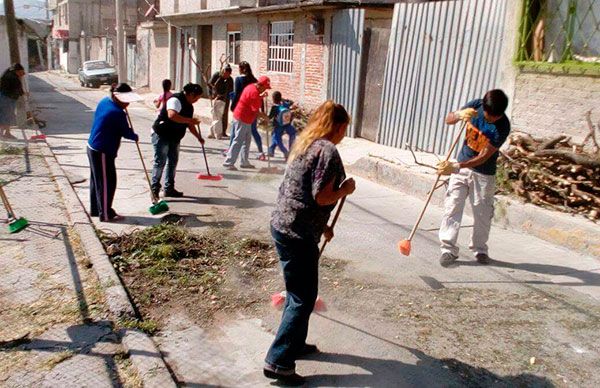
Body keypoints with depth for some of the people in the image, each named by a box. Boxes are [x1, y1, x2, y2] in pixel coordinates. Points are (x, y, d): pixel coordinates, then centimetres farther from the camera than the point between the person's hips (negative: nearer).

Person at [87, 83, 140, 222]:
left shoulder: (104, 101, 4)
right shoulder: (117, 113, -24)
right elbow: (126, 132, -13)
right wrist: (135, 137, 7)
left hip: (92, 148, 10)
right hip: (103, 152, -10)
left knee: (96, 180, 19)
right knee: (107, 183, 1)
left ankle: (95, 209, 32)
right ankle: (106, 214, 10)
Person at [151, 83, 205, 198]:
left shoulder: (189, 106, 11)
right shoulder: (176, 100, -19)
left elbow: (189, 124, 21)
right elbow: (172, 115, -36)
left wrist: (198, 136, 17)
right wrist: (190, 120, -31)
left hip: (174, 138, 10)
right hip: (161, 135, -10)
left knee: (173, 162, 11)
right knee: (160, 162, -7)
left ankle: (169, 189, 20)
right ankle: (154, 189, 0)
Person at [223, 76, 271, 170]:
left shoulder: (251, 87, 9)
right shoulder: (254, 93, -21)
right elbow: (255, 111, -21)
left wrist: (261, 96, 11)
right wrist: (265, 117, -6)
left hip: (246, 120, 10)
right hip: (242, 120, -10)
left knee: (247, 141, 16)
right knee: (238, 142, -6)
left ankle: (244, 162, 24)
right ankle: (229, 163, -2)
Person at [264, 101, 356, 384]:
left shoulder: (305, 144, 13)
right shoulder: (328, 150, -15)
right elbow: (321, 197, -22)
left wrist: (321, 225, 27)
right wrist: (345, 189, -2)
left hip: (283, 225, 10)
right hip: (298, 234, -10)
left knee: (298, 291, 23)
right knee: (303, 298, 2)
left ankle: (295, 344, 38)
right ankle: (278, 362, 8)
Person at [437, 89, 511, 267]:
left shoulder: (503, 126, -23)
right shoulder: (475, 105, -12)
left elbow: (483, 157, -25)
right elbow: (448, 119, -4)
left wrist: (456, 167, -35)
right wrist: (460, 114, -27)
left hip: (484, 174, -2)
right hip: (461, 166, 2)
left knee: (483, 213, 8)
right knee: (452, 207, -4)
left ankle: (480, 249, 27)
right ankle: (449, 249, 0)